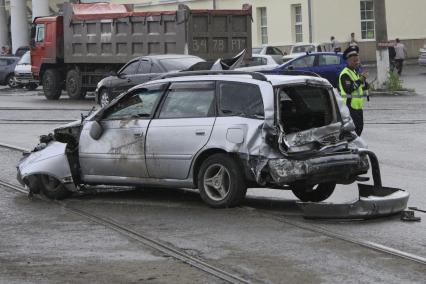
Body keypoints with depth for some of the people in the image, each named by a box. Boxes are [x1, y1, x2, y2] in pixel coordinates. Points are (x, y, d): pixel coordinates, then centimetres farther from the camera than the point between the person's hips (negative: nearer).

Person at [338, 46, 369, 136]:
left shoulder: (355, 72, 17)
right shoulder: (345, 74, -15)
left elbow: (365, 87, 17)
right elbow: (348, 89, -28)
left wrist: (363, 80, -5)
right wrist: (360, 79, -26)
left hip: (358, 106, 10)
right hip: (350, 107, -10)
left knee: (360, 127, 15)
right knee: (353, 129, -11)